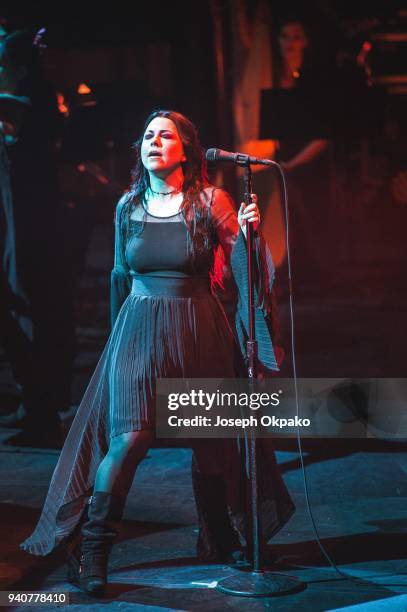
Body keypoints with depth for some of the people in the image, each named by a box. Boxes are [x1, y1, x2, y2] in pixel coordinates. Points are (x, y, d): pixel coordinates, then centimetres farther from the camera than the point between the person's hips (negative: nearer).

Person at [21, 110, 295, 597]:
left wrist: (249, 234, -25)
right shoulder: (128, 206, 6)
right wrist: (119, 332, 25)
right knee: (130, 436, -15)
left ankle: (219, 542, 32)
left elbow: (245, 271, -6)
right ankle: (92, 554, -7)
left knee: (210, 439, 8)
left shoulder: (211, 202, -3)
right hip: (139, 329, 1)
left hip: (198, 332, 0)